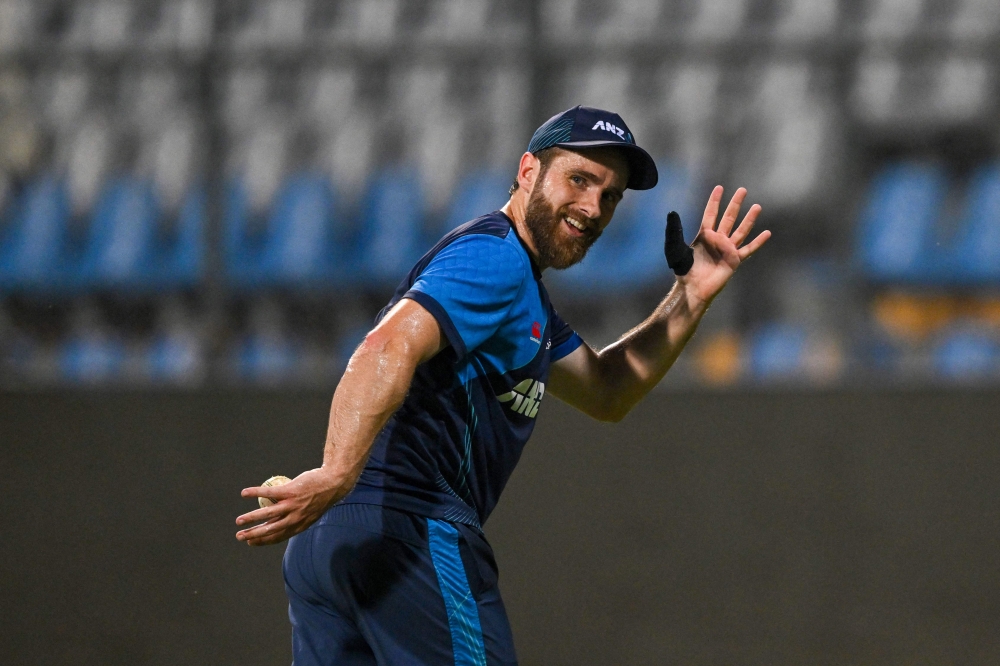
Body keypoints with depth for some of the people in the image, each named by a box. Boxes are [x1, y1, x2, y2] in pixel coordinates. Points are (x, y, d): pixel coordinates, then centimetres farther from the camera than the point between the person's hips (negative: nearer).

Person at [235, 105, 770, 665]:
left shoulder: (521, 288, 27)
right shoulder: (495, 257, -7)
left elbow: (606, 392, 35)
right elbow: (389, 348, -24)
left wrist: (693, 294, 23)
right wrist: (337, 476, -37)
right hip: (412, 530, -10)